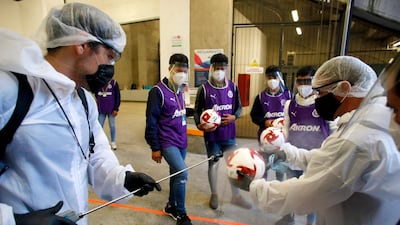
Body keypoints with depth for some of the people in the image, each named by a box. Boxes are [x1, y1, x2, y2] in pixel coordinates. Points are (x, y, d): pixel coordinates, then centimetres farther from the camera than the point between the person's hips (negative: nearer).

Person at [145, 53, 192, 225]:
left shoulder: (180, 90, 9)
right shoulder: (158, 91, -14)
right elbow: (151, 121, -14)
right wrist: (155, 147, -12)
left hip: (181, 141, 8)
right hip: (167, 142, -7)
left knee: (176, 174, 16)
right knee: (182, 173, -16)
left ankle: (171, 206, 37)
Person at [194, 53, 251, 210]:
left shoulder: (233, 87, 1)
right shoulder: (204, 89, -8)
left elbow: (239, 107, 9)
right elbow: (197, 110, -4)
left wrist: (234, 116, -11)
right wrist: (199, 125, -22)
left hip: (229, 134, 3)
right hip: (212, 135, -3)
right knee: (213, 164, 12)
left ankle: (236, 196, 30)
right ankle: (214, 195, 33)